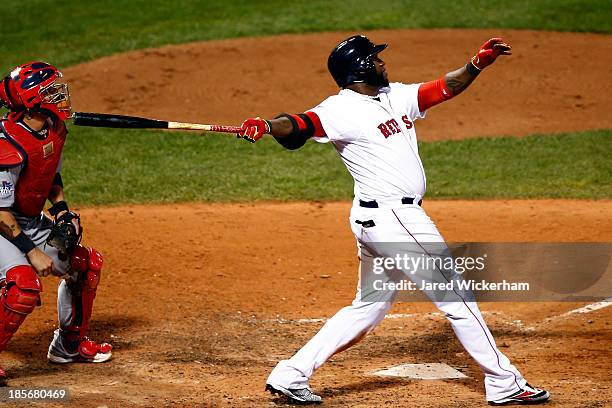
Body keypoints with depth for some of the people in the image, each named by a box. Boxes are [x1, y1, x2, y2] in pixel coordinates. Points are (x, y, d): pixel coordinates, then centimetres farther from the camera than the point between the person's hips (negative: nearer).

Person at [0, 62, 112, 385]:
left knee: (84, 264, 13)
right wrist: (32, 251, -26)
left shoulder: (54, 130, -2)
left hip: (31, 222, 9)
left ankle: (69, 345, 32)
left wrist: (61, 210, -1)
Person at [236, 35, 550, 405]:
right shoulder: (343, 109, -14)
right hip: (393, 218, -10)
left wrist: (478, 63, -3)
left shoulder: (395, 96, 12)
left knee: (367, 308, 15)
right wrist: (266, 126, -50)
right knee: (455, 296, 0)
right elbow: (300, 124, -30)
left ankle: (290, 375, 14)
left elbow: (446, 88, 13)